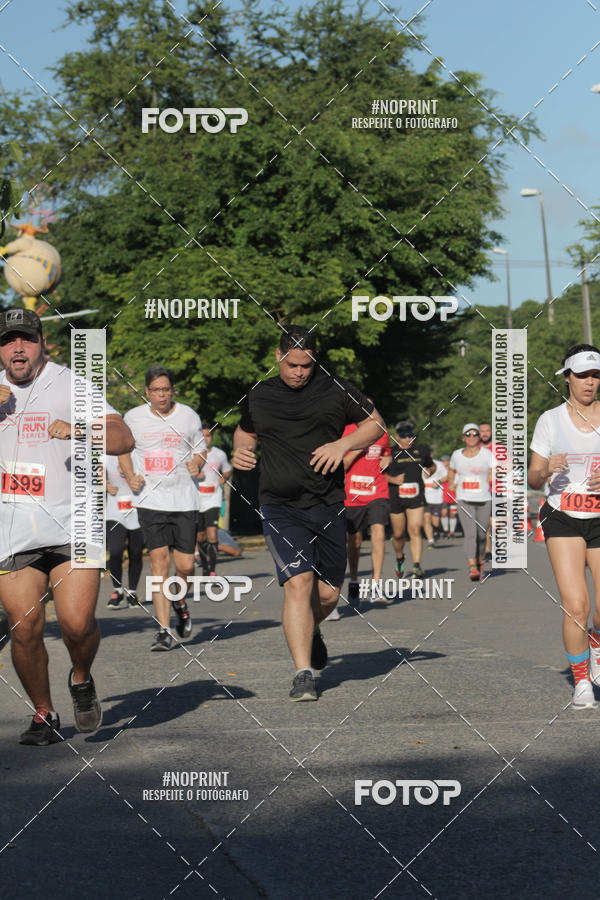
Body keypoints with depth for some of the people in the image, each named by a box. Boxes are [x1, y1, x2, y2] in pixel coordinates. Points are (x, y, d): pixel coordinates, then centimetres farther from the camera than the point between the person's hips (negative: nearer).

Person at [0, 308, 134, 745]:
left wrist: (78, 431, -33)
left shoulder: (69, 385, -3)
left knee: (77, 622, -13)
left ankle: (82, 680, 18)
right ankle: (44, 715, 18)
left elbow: (124, 439, -12)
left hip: (71, 526, -3)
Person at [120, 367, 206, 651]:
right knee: (159, 559, -11)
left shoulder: (189, 416, 4)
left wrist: (197, 464, -5)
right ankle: (164, 630, -9)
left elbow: (199, 449, 16)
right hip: (150, 499, 0)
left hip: (183, 498, 1)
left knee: (185, 565, -2)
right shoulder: (133, 417, 3)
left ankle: (179, 602, 33)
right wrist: (130, 476, 2)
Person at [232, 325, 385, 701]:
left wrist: (342, 444, -8)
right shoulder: (259, 396, 8)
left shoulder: (336, 389, 2)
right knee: (298, 582, -18)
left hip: (328, 507, 1)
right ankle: (304, 674, -15)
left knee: (328, 592, 7)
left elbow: (376, 423, 9)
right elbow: (246, 431, 27)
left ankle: (311, 632, 43)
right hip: (281, 509, -1)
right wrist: (241, 451, 4)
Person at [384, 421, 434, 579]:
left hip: (416, 498, 0)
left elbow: (431, 466, 25)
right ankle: (399, 558, 38)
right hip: (396, 499, 0)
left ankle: (417, 566, -18)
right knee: (398, 534, 9)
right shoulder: (392, 453, 0)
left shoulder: (421, 452, 8)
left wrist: (428, 471, 4)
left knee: (415, 531, -14)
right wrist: (393, 479, -15)